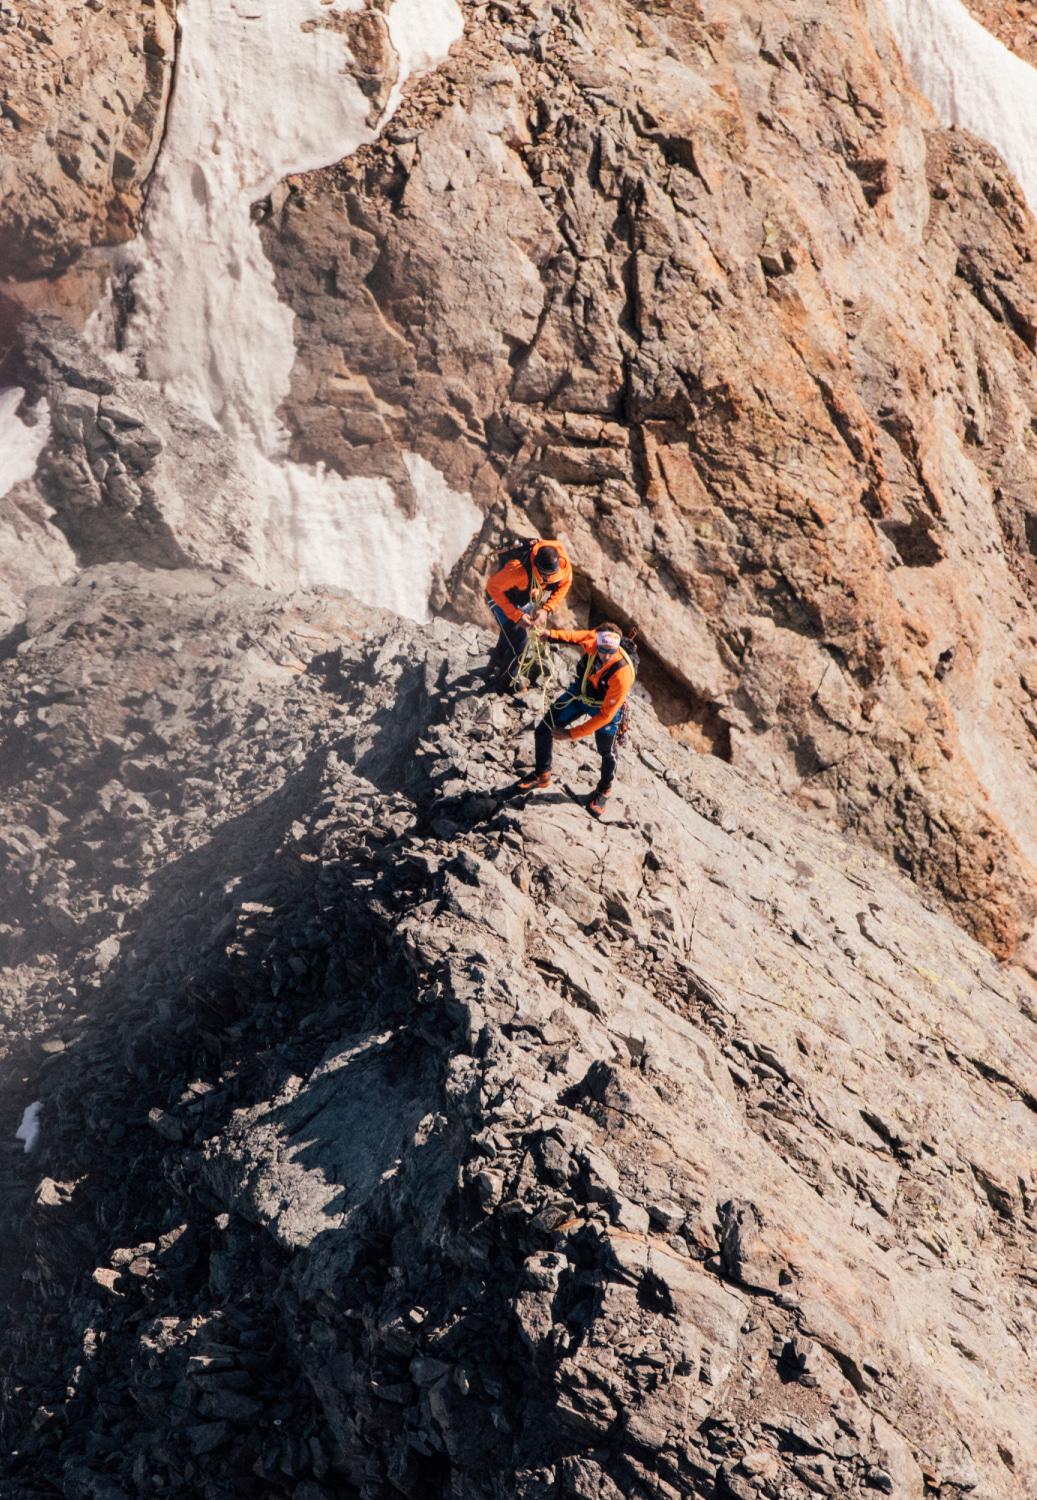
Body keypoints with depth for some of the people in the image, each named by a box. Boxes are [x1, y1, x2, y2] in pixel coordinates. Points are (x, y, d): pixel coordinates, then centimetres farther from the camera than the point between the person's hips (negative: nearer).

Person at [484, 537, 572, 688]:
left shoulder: (562, 562, -30)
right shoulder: (519, 569, -46)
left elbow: (564, 585, -11)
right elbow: (493, 587, -32)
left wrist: (546, 610, -25)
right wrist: (517, 615, -34)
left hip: (525, 599, 6)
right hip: (500, 596, -6)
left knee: (509, 636, 22)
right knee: (519, 640, -11)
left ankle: (494, 668, 48)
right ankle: (504, 681, 11)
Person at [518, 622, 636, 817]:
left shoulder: (622, 674, -42)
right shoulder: (594, 639, -30)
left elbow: (605, 714, -32)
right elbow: (576, 637, -2)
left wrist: (572, 733, -28)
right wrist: (552, 634, -20)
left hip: (604, 707, -4)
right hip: (580, 693, 4)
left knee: (607, 753, 15)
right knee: (543, 731, 7)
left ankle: (604, 791, 46)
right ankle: (542, 775, 33)